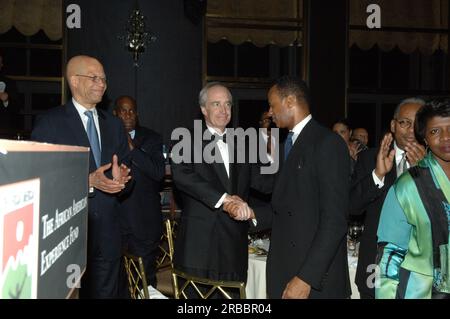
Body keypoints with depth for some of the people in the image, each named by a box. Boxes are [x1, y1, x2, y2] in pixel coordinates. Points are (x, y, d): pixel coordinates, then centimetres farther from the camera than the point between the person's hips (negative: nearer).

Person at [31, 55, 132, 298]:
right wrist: (89, 182, -20)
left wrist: (120, 178, -10)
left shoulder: (114, 125, 13)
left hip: (107, 233, 5)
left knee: (105, 293, 13)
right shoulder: (49, 123, -5)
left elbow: (125, 176, 13)